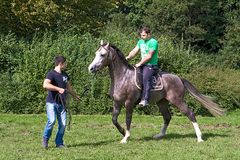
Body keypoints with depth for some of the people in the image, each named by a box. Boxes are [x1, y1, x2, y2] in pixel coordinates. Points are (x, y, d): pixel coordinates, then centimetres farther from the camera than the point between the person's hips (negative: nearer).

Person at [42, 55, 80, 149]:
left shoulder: (65, 75, 16)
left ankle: (59, 143, 13)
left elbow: (69, 87, 32)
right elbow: (45, 85, -26)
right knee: (52, 121, -22)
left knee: (63, 124, -1)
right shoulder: (51, 74, -8)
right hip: (51, 102, -7)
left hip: (62, 104, 7)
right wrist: (59, 89, -28)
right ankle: (45, 139, 1)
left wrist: (75, 96, 43)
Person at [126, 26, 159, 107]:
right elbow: (134, 51, 9)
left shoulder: (153, 42, -10)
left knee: (146, 77, -32)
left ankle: (145, 99, -40)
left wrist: (139, 64, -17)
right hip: (143, 65, 9)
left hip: (151, 65, -9)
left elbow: (149, 56, -17)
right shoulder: (140, 41, 16)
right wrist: (128, 57, -10)